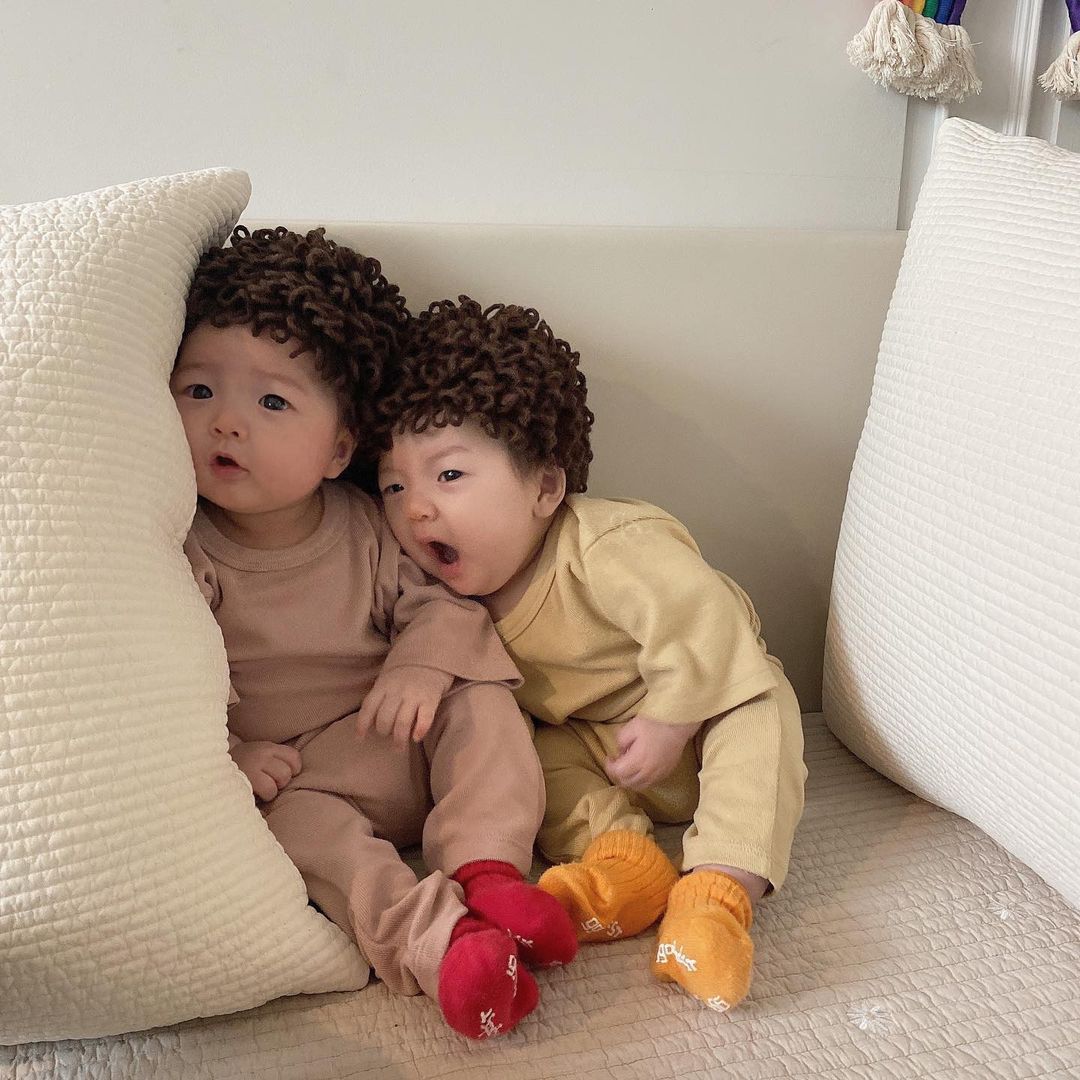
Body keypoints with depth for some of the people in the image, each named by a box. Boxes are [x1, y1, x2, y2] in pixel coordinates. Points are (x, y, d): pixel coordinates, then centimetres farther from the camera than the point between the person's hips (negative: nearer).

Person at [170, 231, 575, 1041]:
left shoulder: (367, 528, -3)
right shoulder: (185, 557, -11)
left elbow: (439, 597, 0)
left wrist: (424, 663, -21)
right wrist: (225, 756, -23)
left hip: (403, 744, 3)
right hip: (286, 774, -3)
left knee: (482, 700, -17)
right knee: (297, 822, -31)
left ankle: (484, 867, -25)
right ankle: (432, 936, -41)